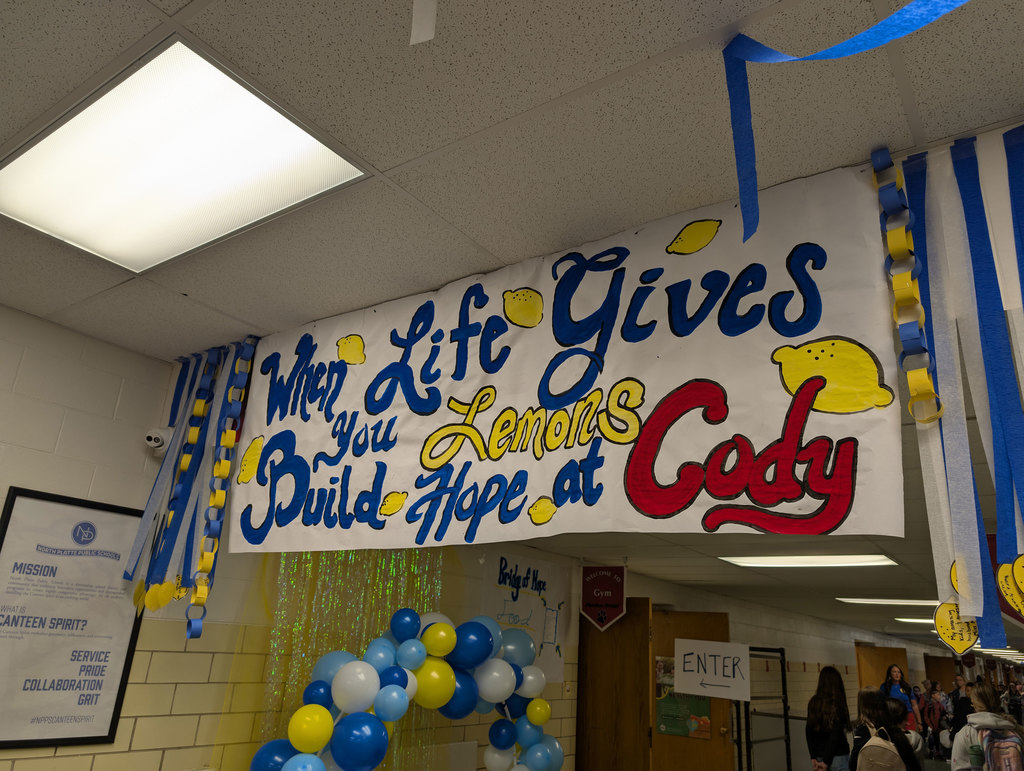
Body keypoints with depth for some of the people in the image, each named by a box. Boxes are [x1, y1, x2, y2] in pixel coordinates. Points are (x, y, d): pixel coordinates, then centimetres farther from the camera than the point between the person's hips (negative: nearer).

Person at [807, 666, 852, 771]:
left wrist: (813, 758, 4)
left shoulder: (813, 703, 1)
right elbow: (836, 735, -14)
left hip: (818, 756, 4)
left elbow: (809, 732, 2)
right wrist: (826, 762, -9)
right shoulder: (838, 704, -12)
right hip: (838, 756, -4)